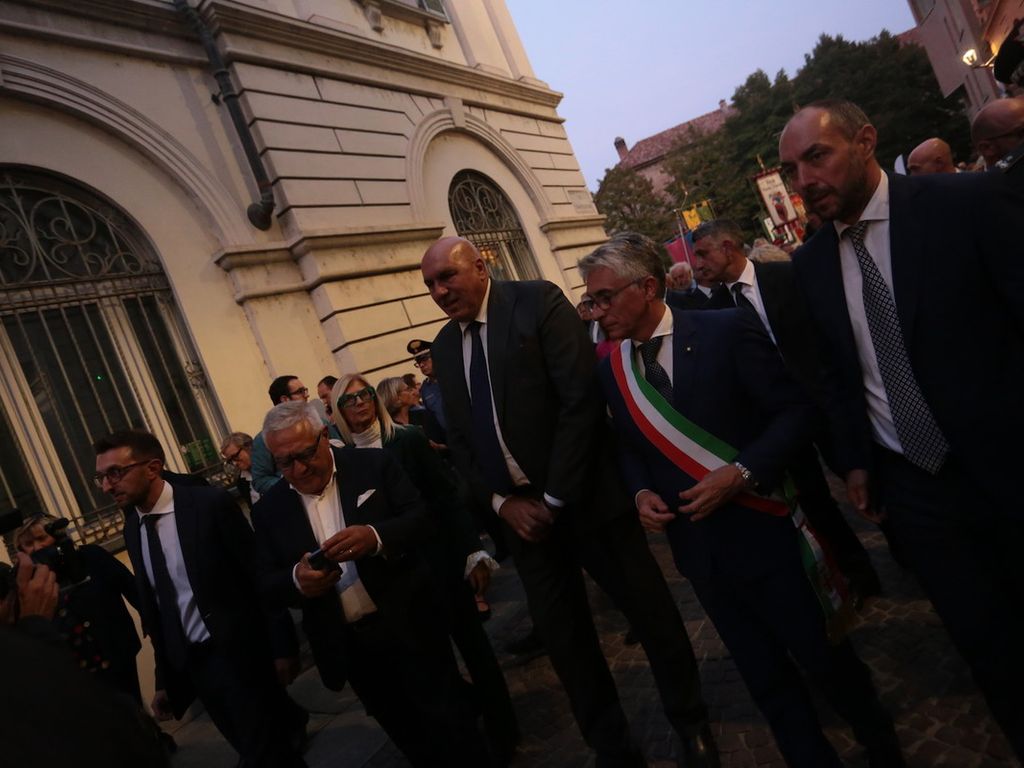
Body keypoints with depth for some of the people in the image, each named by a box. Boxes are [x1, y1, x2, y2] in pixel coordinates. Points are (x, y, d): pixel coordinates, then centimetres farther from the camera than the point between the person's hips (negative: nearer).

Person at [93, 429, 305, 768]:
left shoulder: (211, 503, -15)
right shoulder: (132, 528, 3)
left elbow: (260, 576, -12)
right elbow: (152, 608, 10)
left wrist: (281, 647, -9)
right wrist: (164, 679, 14)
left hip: (240, 655, -6)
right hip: (191, 664, 6)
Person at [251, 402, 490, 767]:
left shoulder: (374, 465, -5)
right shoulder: (269, 509, 2)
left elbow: (423, 517, -9)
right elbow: (267, 586, 2)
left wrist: (376, 537, -28)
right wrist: (296, 579, -21)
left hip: (409, 625, -3)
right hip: (347, 645, 3)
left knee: (452, 725, 8)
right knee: (410, 737, 18)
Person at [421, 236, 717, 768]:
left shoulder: (540, 304, -9)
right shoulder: (443, 346, 9)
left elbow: (581, 400, -16)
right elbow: (458, 439, 10)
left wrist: (556, 497, -16)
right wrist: (501, 502, -3)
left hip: (583, 495, -5)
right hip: (519, 510, 5)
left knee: (648, 611, 10)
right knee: (561, 636, 13)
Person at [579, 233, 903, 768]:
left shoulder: (726, 331, -13)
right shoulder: (611, 370, 2)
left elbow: (795, 411, -12)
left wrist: (741, 473, -24)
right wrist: (641, 492, -7)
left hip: (765, 531, -3)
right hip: (698, 545, 4)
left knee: (824, 657, 15)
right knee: (765, 679, 17)